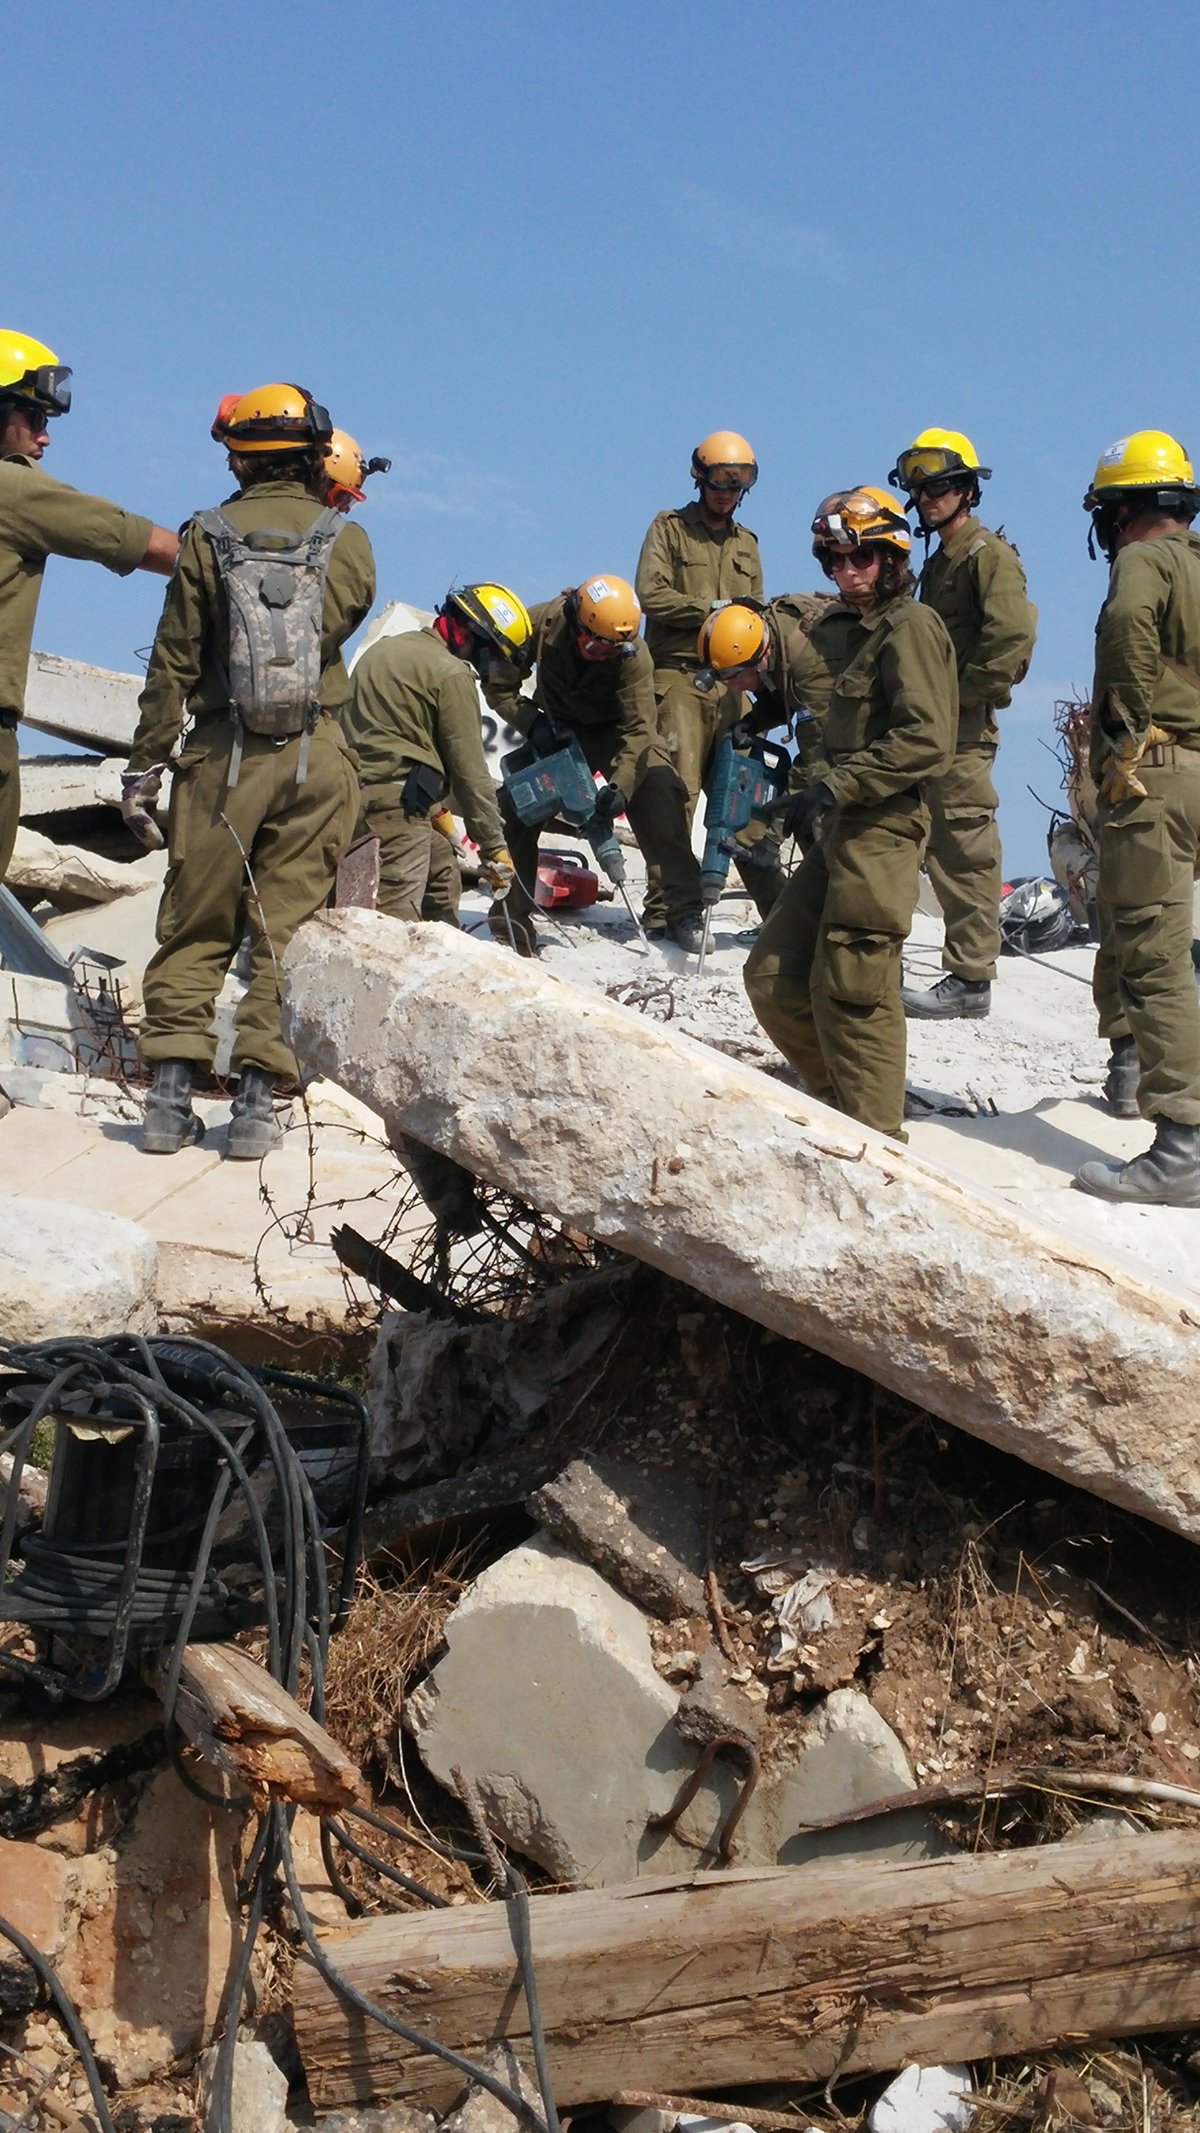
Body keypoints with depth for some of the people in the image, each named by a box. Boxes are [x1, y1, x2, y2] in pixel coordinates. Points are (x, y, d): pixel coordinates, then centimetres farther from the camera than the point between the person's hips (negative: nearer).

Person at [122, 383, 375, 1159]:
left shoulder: (209, 536, -2)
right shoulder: (347, 541, 1)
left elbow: (173, 664, -3)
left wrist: (144, 768, 2)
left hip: (223, 754, -1)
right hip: (316, 759, 1)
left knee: (195, 927, 8)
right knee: (287, 928, 5)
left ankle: (173, 1092, 4)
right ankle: (258, 1099, 3)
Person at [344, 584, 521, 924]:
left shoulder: (381, 649, 19)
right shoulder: (451, 673, -9)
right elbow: (469, 768, -9)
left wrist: (434, 807, 24)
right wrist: (494, 847, -2)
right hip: (399, 802, -9)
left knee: (443, 880, 25)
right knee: (397, 913, -17)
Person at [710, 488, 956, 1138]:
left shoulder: (910, 626, -9)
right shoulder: (844, 628, 19)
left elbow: (927, 741, -20)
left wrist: (836, 786, -20)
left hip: (881, 831, -10)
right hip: (837, 831, 10)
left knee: (849, 992, -8)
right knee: (773, 976, 9)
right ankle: (843, 1101, 22)